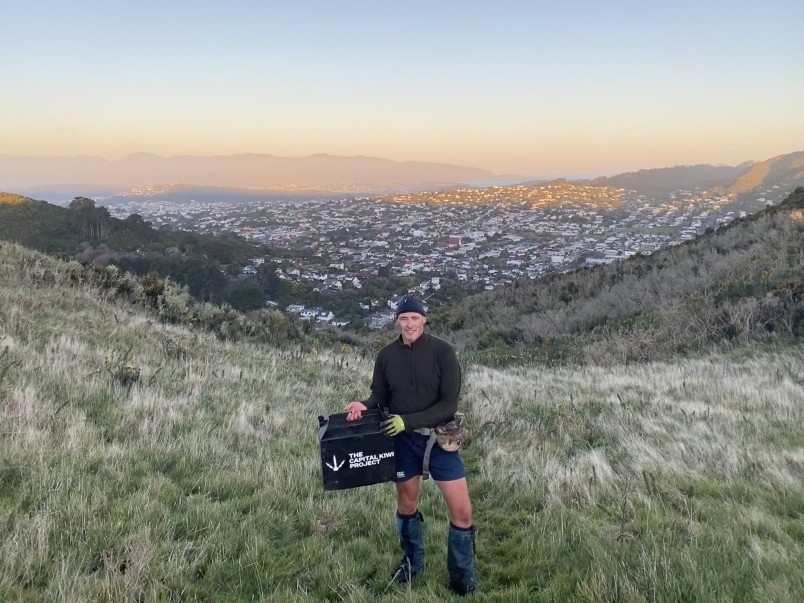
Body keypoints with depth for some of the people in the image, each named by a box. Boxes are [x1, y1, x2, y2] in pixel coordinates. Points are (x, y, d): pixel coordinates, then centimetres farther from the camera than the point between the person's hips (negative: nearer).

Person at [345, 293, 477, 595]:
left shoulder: (442, 351, -13)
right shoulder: (386, 356, -3)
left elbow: (449, 403, -17)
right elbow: (380, 396, 6)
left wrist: (408, 420, -25)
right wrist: (364, 406, -17)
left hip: (439, 438, -2)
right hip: (404, 440, 2)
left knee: (461, 511, -2)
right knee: (407, 505, 17)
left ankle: (463, 577, 20)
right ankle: (412, 560, 43)